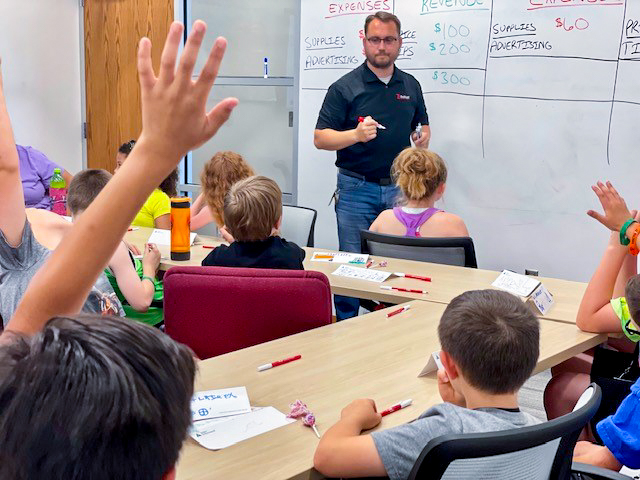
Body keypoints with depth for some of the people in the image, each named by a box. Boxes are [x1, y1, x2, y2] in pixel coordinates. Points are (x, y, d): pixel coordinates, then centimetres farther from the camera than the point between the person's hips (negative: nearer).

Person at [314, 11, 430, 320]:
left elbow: (421, 123, 26)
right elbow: (320, 138, -7)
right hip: (356, 189, -4)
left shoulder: (411, 86, 11)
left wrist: (423, 136, 3)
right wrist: (356, 135, -24)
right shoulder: (345, 88, -3)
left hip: (399, 188, 4)